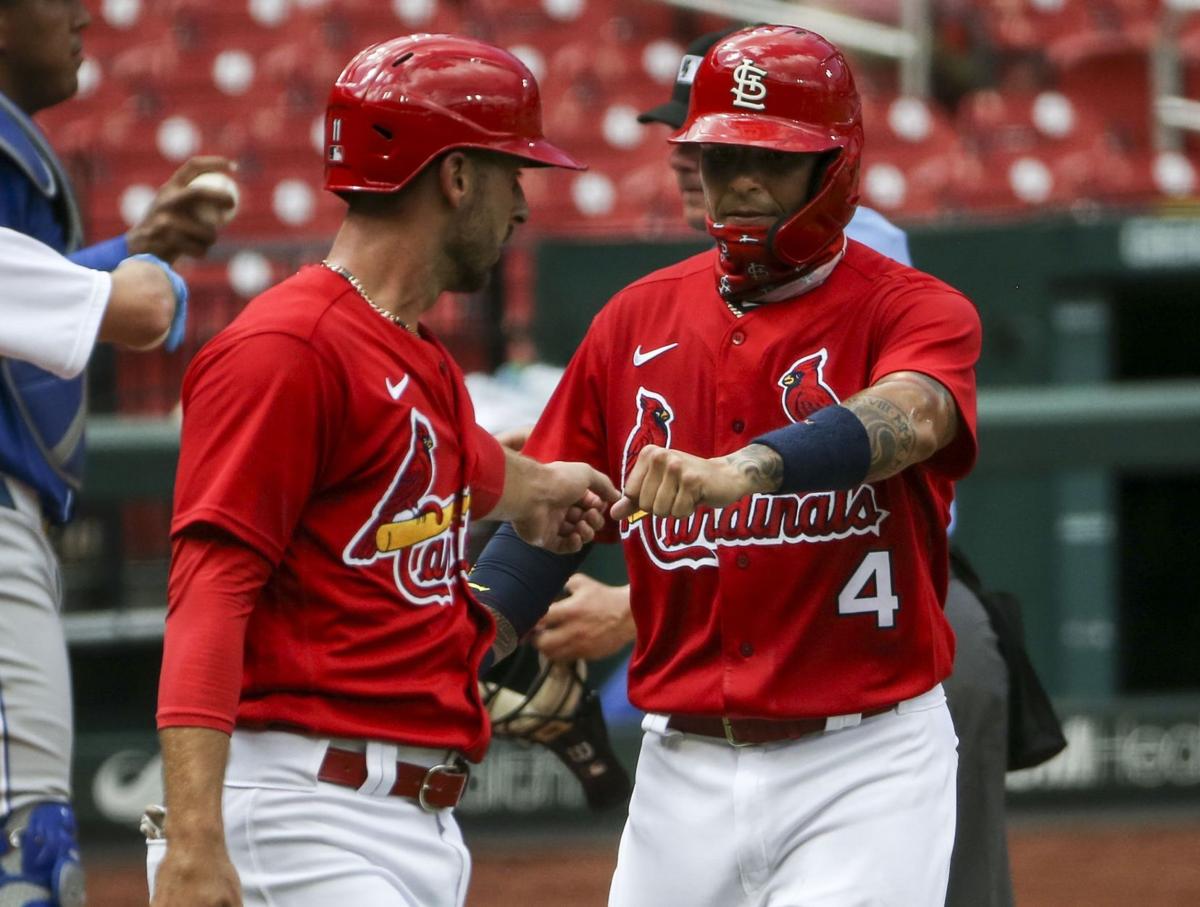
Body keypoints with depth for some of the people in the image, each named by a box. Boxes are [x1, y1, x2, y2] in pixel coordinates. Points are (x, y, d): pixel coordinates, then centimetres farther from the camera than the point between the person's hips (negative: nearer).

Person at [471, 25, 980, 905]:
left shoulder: (911, 310, -5)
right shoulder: (638, 321, 10)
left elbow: (905, 416, -28)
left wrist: (743, 471, -48)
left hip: (862, 767, -4)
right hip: (682, 761, 4)